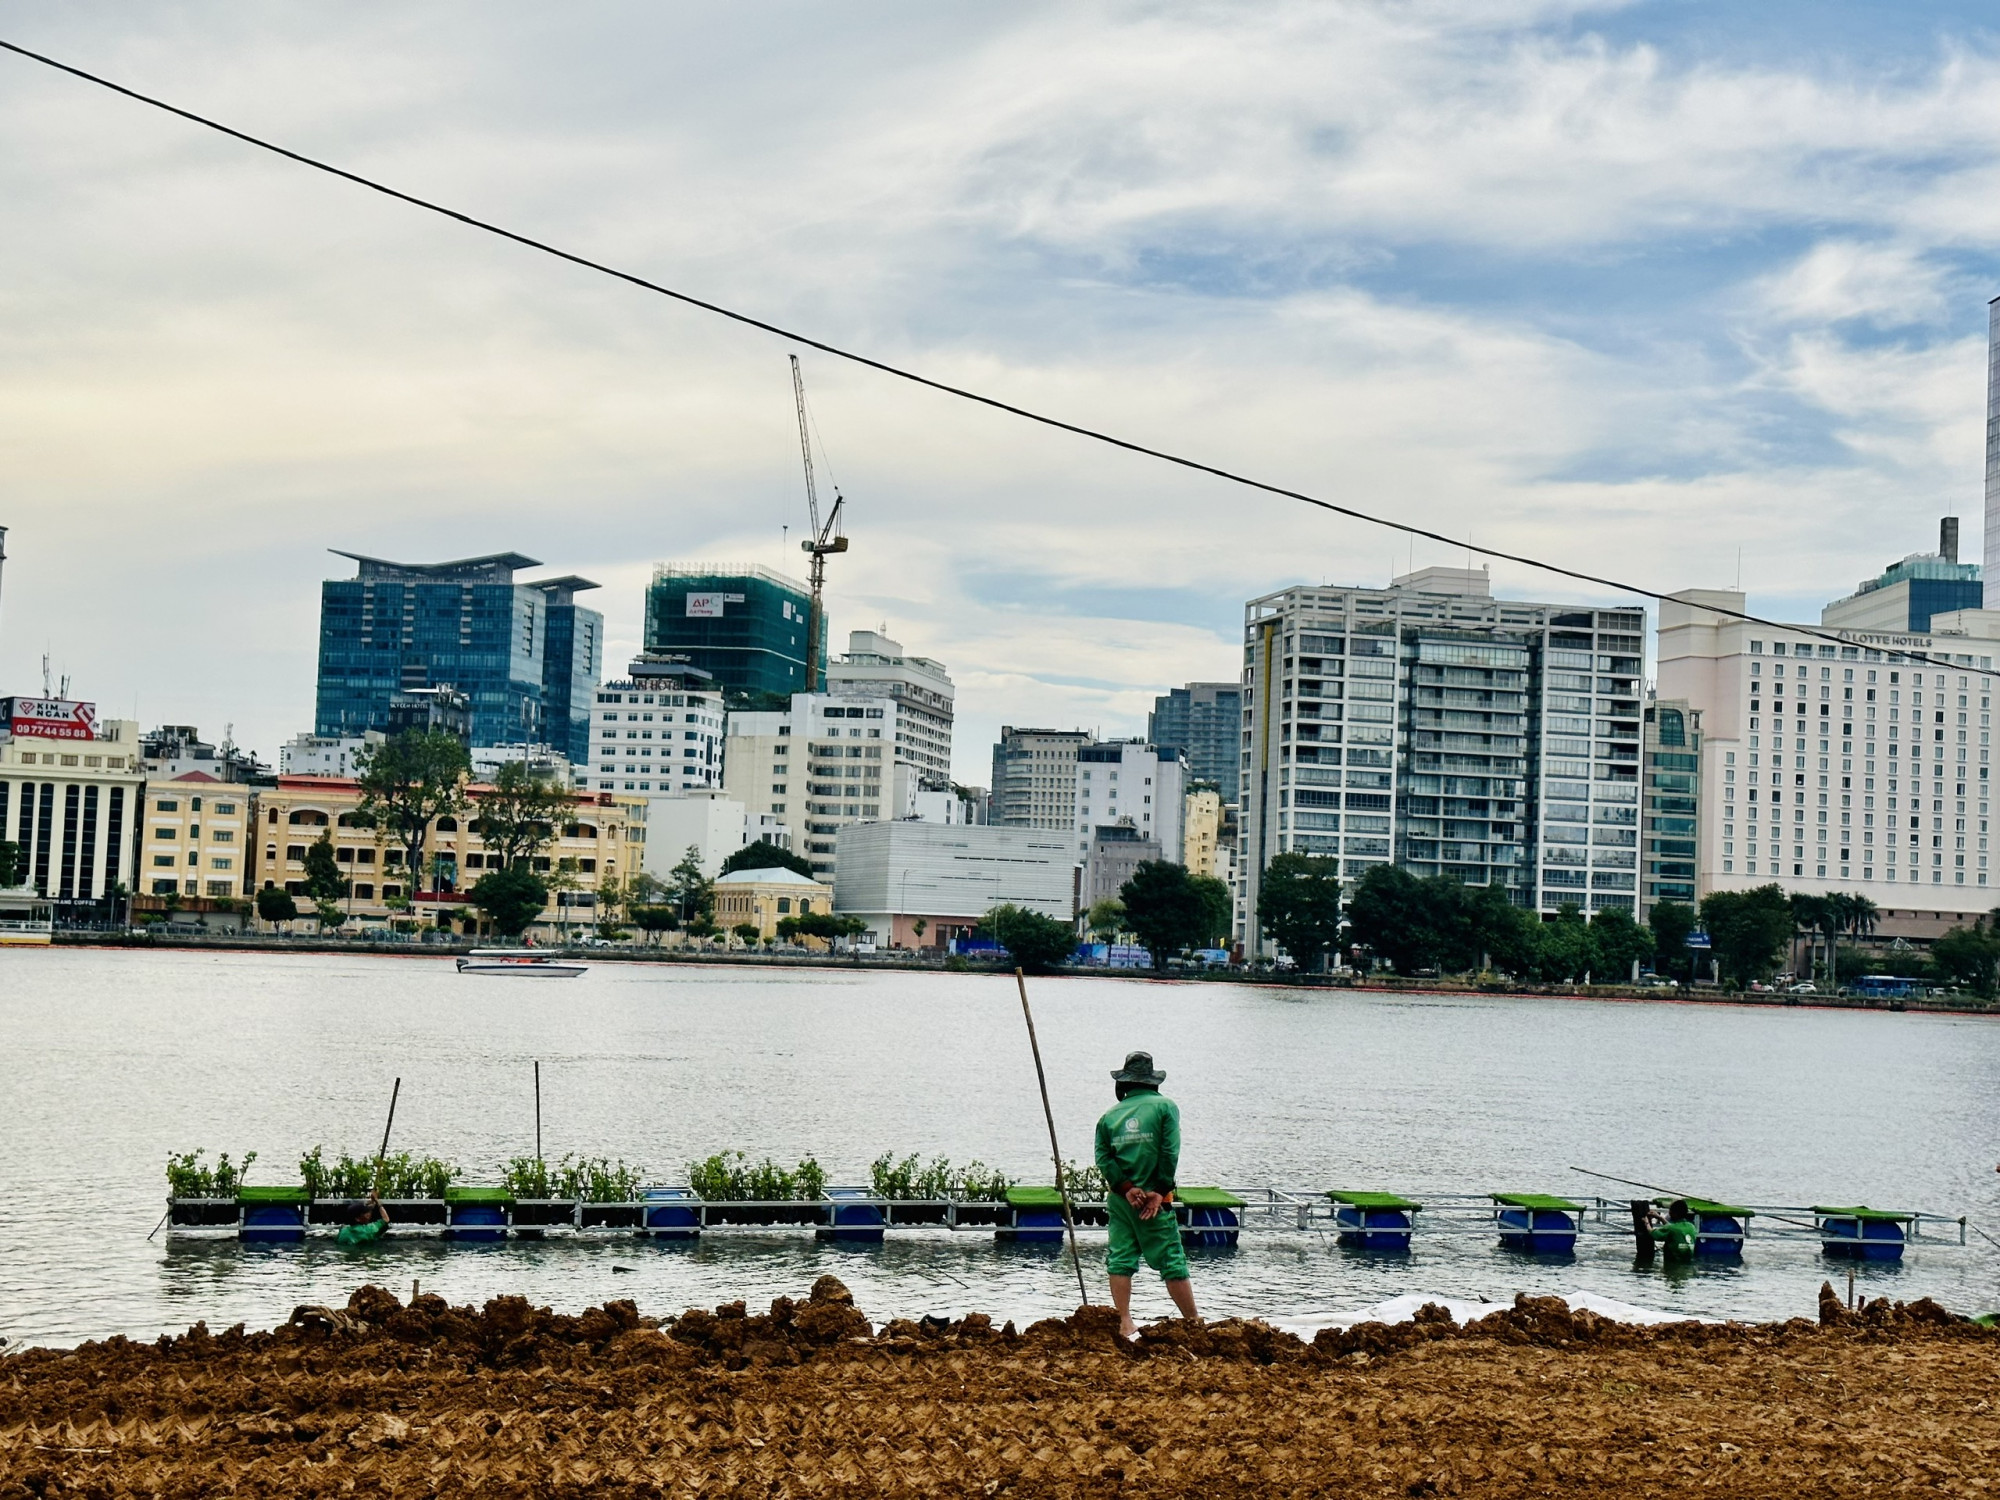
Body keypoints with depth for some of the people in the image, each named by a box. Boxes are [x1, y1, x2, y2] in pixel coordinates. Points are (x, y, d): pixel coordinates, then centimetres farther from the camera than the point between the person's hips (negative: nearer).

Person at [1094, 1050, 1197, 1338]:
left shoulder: (1110, 1115, 7)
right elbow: (1170, 1153, -9)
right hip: (1155, 1199, -3)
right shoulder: (1165, 1107, 0)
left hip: (1120, 1197, 3)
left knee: (1120, 1260, 7)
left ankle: (1125, 1323, 3)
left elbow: (1103, 1157, -3)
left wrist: (1126, 1188, -8)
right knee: (1172, 1261, 0)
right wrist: (1159, 1192, -8)